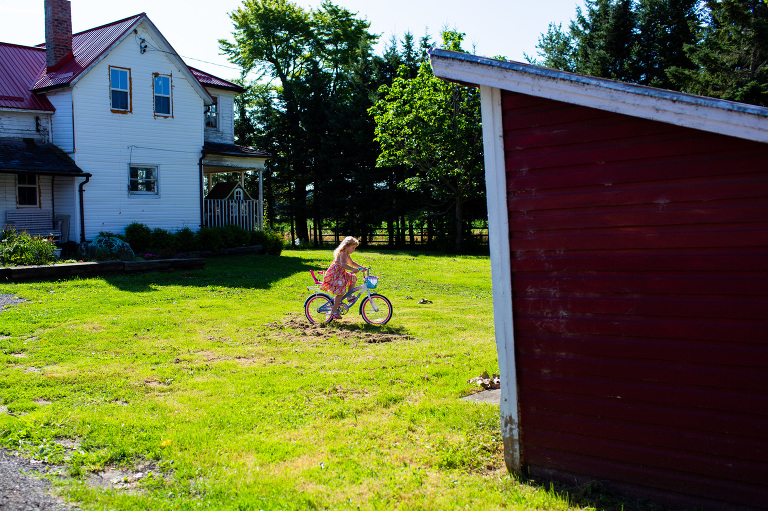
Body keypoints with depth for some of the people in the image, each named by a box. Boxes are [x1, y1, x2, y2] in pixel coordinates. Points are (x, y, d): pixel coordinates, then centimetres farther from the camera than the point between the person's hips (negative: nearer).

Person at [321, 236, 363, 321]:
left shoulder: (346, 254, 15)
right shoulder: (343, 254, -18)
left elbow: (352, 263, 28)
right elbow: (343, 264, -35)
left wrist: (361, 267, 19)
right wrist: (353, 269, -46)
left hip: (340, 274, 10)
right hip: (334, 275, -10)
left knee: (353, 278, 12)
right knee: (341, 292, -15)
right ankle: (334, 311, -10)